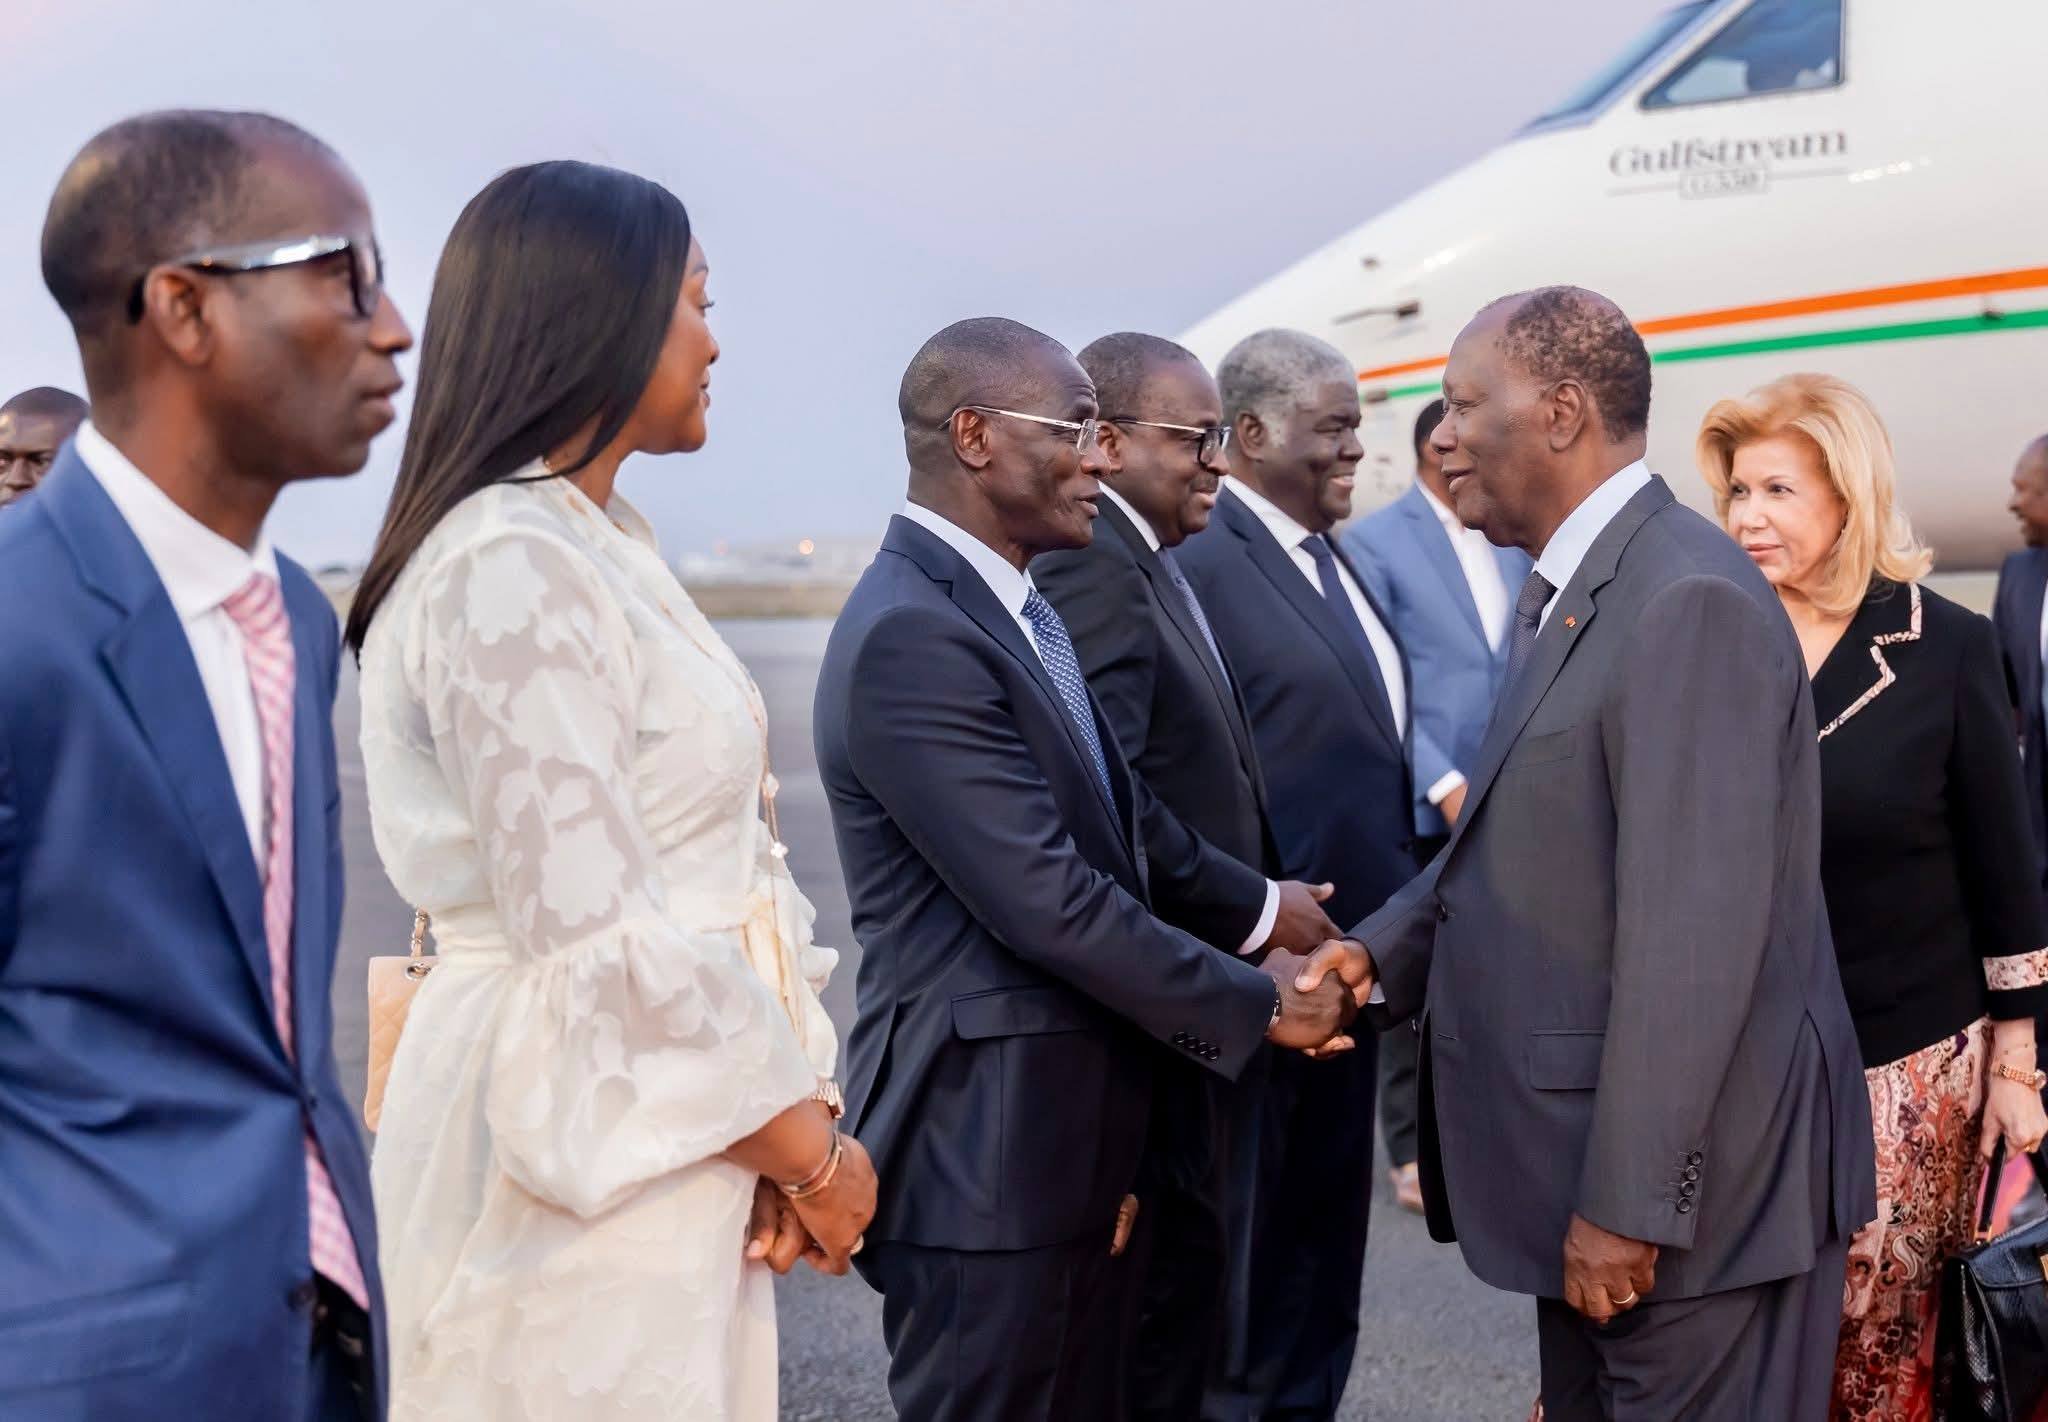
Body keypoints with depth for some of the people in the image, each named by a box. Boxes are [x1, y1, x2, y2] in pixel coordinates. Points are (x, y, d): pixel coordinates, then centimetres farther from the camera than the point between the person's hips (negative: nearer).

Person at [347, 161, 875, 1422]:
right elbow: (600, 944, -23)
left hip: (677, 1142, 9)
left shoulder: (607, 549, 10)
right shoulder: (512, 573, -19)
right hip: (587, 1154, -9)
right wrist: (812, 1150, -12)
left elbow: (712, 862, 8)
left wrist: (797, 1125, -3)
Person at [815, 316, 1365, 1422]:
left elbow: (1125, 827, 14)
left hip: (1063, 1129, 10)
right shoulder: (911, 636, -21)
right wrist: (1254, 1005, -12)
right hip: (980, 1143, -10)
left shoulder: (1019, 609, 12)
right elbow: (1048, 900, -23)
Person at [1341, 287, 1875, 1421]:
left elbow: (1693, 933, -24)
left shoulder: (1690, 600, -19)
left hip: (1692, 1189, -9)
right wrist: (1375, 955, -3)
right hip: (1587, 1163, 9)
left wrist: (1628, 1201, -22)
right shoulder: (1561, 593, 13)